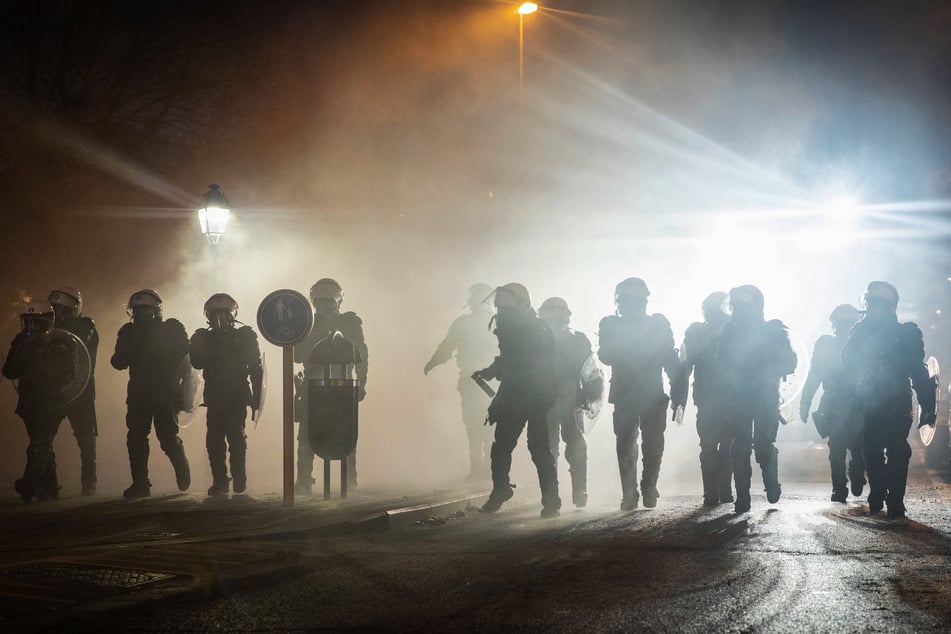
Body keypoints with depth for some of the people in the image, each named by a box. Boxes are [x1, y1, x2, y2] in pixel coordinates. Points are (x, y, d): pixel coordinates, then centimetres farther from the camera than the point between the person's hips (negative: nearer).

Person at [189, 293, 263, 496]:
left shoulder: (244, 336, 6)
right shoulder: (203, 338, 13)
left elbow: (256, 368, 3)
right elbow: (197, 363, -2)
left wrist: (256, 399, -3)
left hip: (237, 397, -3)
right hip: (215, 398, 3)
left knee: (236, 437, -11)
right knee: (214, 441, -3)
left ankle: (239, 479, -6)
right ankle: (219, 481, 2)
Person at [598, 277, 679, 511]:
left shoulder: (658, 325, 5)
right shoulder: (611, 325, 5)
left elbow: (670, 360, 4)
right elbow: (605, 356, -6)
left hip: (653, 395, 0)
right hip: (624, 395, 0)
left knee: (653, 444, -1)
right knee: (625, 445, -4)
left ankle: (649, 488, 14)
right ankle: (629, 494, -1)